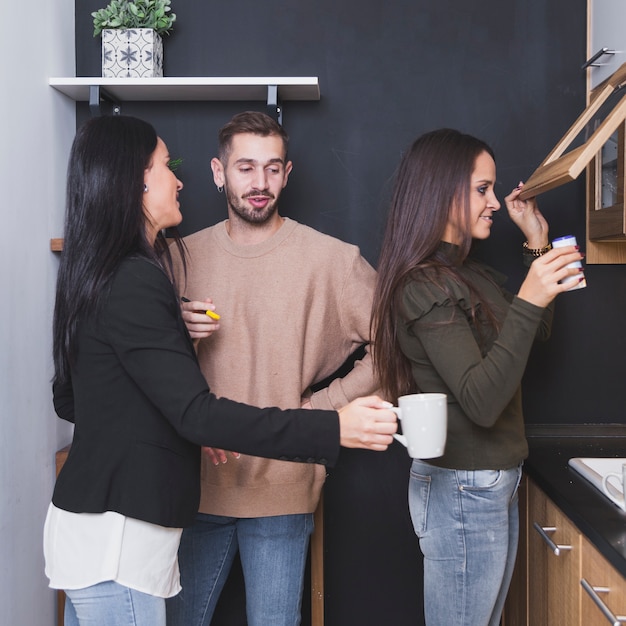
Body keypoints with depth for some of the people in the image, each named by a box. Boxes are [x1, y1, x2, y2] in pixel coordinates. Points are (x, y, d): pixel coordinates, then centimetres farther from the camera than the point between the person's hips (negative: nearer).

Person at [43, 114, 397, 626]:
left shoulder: (95, 276, 11)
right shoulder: (132, 282, -20)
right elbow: (197, 413, -27)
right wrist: (333, 429, -29)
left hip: (86, 520, 10)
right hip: (116, 536, -10)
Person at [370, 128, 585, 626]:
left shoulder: (472, 273, 8)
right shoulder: (425, 286, -20)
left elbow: (536, 332, 21)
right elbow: (481, 402, -26)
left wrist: (538, 244, 12)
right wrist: (527, 300, -31)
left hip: (495, 484, 9)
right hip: (463, 491, -9)